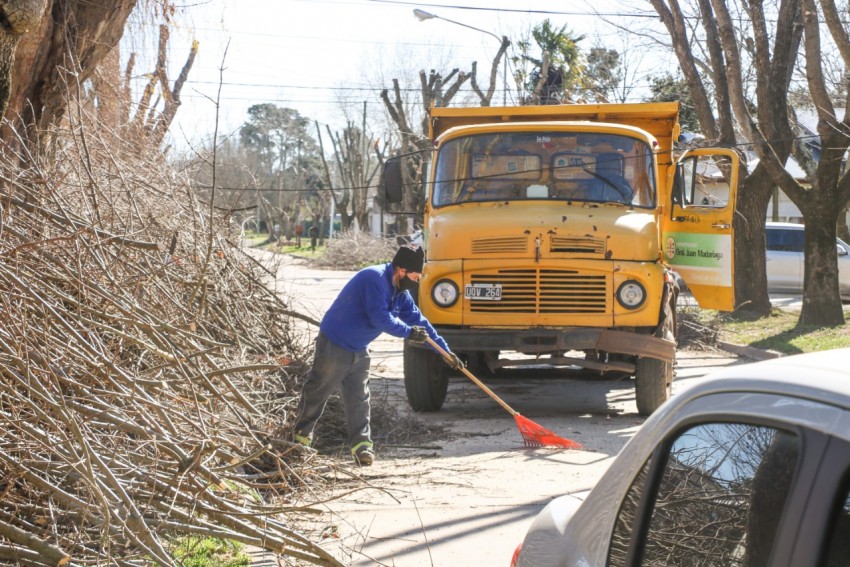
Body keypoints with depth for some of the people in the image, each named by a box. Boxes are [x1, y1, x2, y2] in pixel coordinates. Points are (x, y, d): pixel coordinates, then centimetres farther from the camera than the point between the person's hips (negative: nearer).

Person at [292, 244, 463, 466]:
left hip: (358, 350, 9)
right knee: (318, 391, 5)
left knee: (359, 398, 3)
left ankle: (361, 445, 2)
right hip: (334, 345, -9)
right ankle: (301, 435, 20)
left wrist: (445, 350, 8)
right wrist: (408, 332, -20)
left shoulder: (400, 293, 5)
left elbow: (418, 320, 10)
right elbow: (380, 318, -29)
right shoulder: (375, 279, -24)